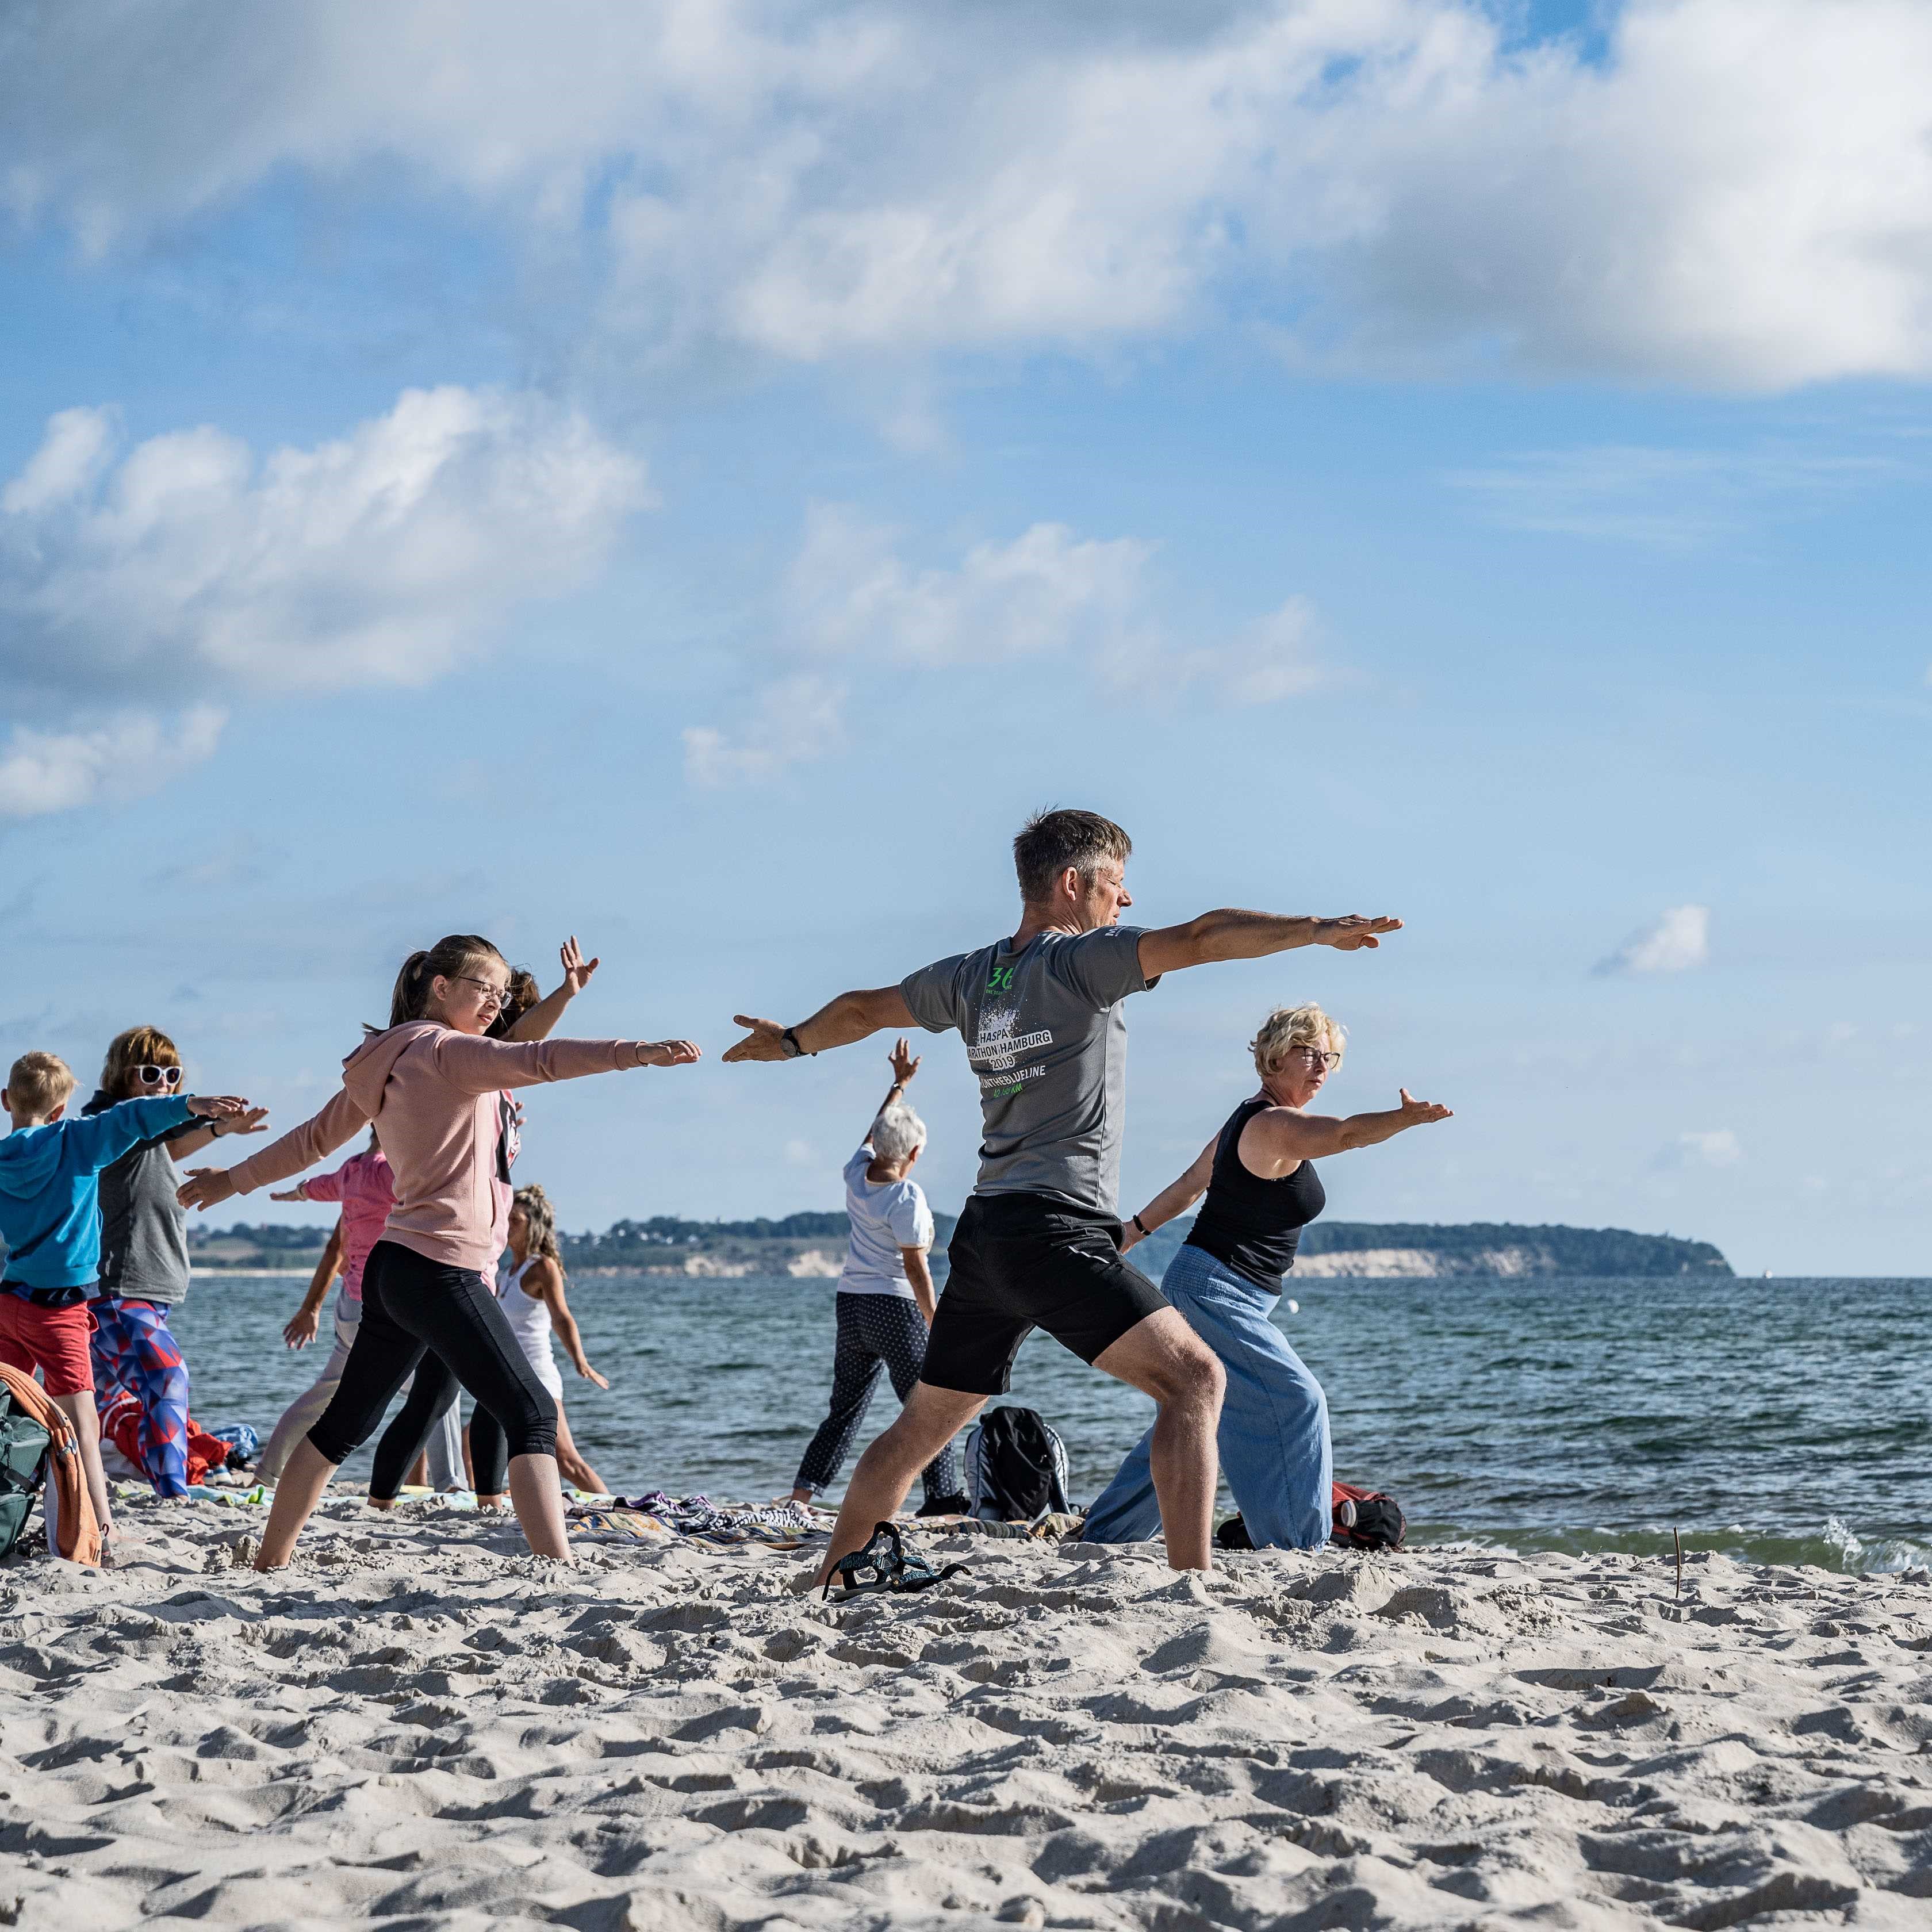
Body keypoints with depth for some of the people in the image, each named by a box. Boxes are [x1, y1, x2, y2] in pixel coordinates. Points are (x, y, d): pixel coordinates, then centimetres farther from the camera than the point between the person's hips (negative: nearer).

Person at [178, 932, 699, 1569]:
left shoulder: (387, 1063, 16)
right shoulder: (442, 1051, -10)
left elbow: (316, 1137, 25)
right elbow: (531, 1060, -27)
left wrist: (236, 1180, 39)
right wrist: (633, 1051, -38)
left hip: (394, 1268, 10)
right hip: (440, 1270, -10)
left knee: (344, 1424, 18)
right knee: (531, 1412, -15)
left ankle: (268, 1563, 25)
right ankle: (559, 1569, -26)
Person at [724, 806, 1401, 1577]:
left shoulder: (971, 977, 17)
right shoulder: (1083, 960, -4)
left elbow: (862, 1010, 32)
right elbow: (1200, 939, -18)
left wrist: (792, 1042, 50)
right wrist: (1317, 930, -25)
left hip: (982, 1232, 8)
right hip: (1057, 1231, -8)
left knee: (922, 1425, 20)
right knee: (1192, 1377, -15)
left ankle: (829, 1584, 28)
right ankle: (1192, 1588, -28)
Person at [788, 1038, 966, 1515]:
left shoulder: (857, 1175, 4)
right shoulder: (907, 1196, -13)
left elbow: (876, 1132, 25)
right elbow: (914, 1266, -14)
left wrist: (900, 1083, 36)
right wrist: (936, 1323, -10)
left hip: (850, 1304, 7)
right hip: (895, 1307, -7)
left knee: (845, 1410, 13)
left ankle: (802, 1492, 5)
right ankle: (945, 1497, -12)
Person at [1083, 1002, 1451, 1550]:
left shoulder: (1247, 1119, 14)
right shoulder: (1275, 1125, -18)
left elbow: (1189, 1185, 24)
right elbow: (1346, 1133, -38)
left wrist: (1134, 1232, 32)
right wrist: (1406, 1118, -52)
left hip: (1200, 1287, 11)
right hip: (1216, 1290, -11)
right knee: (1295, 1401, -16)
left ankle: (1103, 1534, 26)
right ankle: (1292, 1546, -21)